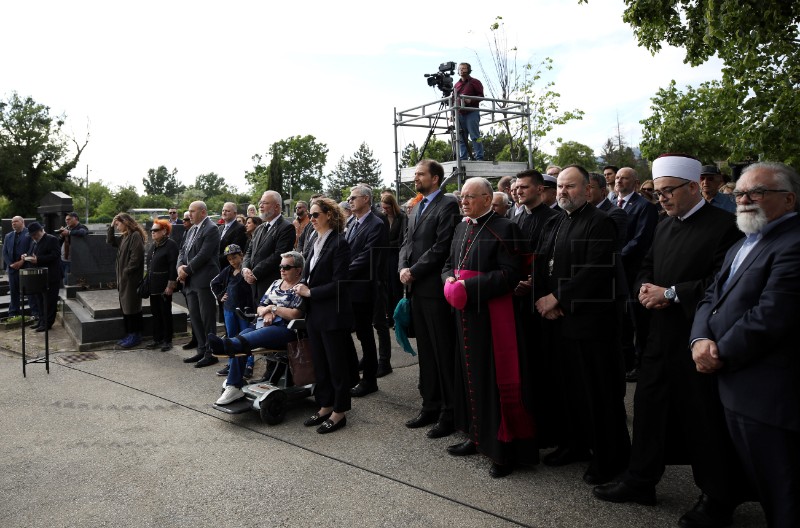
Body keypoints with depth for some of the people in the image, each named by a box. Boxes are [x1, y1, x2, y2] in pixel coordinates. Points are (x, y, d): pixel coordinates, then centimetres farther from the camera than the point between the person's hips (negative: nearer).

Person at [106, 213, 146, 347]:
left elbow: (136, 257, -20)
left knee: (132, 306, -3)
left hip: (132, 277, -9)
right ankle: (129, 334, 18)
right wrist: (111, 226, 16)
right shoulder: (125, 237, 15)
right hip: (123, 277, 9)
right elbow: (110, 241, 27)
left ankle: (136, 335, 5)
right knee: (125, 306, 11)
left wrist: (126, 271, -17)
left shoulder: (136, 236, -14)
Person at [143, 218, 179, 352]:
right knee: (155, 313, 13)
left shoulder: (171, 244, -11)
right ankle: (157, 339, 22)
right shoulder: (154, 245, 14)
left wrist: (171, 285, -19)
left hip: (164, 286, -8)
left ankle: (167, 341, 10)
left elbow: (173, 266, -16)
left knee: (166, 313, 1)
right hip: (153, 286, 8)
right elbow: (150, 265, 19)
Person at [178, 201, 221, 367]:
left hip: (204, 280, -9)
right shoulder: (192, 230, 17)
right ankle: (201, 350, 23)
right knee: (194, 317, 13)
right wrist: (180, 266, -4)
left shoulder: (211, 229, -11)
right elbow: (183, 250, 15)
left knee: (207, 318, -2)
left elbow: (203, 255, -18)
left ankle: (211, 354, 6)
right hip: (191, 281, 9)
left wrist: (187, 270, -12)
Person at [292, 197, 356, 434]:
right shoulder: (316, 242, 12)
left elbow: (338, 283, -18)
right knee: (320, 362, 15)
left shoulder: (339, 243, -13)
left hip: (332, 314, -8)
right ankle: (325, 406, 28)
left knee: (337, 364, 4)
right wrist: (302, 285, -2)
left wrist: (310, 292, -14)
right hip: (314, 313, 8)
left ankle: (339, 412, 16)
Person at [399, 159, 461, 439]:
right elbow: (407, 242, 17)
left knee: (443, 351, -1)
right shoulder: (416, 208, 19)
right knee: (426, 351, 14)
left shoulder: (447, 205, -8)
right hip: (417, 288, 8)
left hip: (435, 288, -8)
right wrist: (403, 268, -1)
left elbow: (441, 247, -16)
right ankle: (430, 406, 24)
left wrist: (414, 271, -14)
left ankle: (450, 412, 9)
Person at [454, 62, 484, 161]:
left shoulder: (475, 82, 6)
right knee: (461, 138, 3)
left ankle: (479, 157, -10)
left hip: (472, 113, -6)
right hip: (460, 114, 6)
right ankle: (463, 159, 5)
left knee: (475, 136, -10)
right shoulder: (457, 85, 23)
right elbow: (454, 99, 26)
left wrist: (471, 100, -18)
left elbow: (481, 96, -1)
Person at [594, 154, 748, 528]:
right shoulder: (664, 226, 13)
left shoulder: (724, 226, -12)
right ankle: (640, 481, 29)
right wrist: (645, 289, -2)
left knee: (706, 418, 6)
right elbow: (646, 269, 19)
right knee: (649, 406, 13)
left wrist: (670, 293, -18)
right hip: (661, 333, 7)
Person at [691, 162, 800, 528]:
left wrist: (720, 354, -12)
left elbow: (770, 316, -24)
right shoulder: (740, 248, 18)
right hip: (736, 388, 9)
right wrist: (700, 339, -7)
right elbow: (712, 298, 13)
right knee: (757, 482, 21)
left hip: (770, 396, -9)